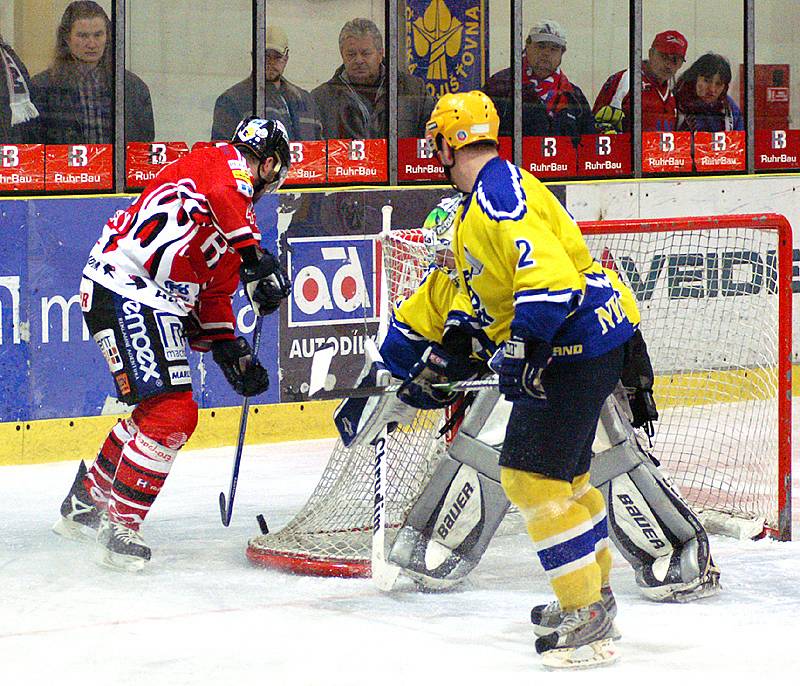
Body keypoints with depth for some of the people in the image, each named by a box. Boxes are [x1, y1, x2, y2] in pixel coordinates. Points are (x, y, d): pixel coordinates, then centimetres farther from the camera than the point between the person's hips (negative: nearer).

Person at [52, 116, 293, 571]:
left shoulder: (238, 211, 26)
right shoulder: (226, 163, -1)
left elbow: (213, 300, 27)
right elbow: (220, 195, -27)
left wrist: (234, 354, 18)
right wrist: (255, 259, -28)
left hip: (157, 303, 10)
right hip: (125, 290, -10)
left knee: (159, 407, 21)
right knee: (172, 413, -14)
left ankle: (86, 503, 33)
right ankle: (121, 528, -11)